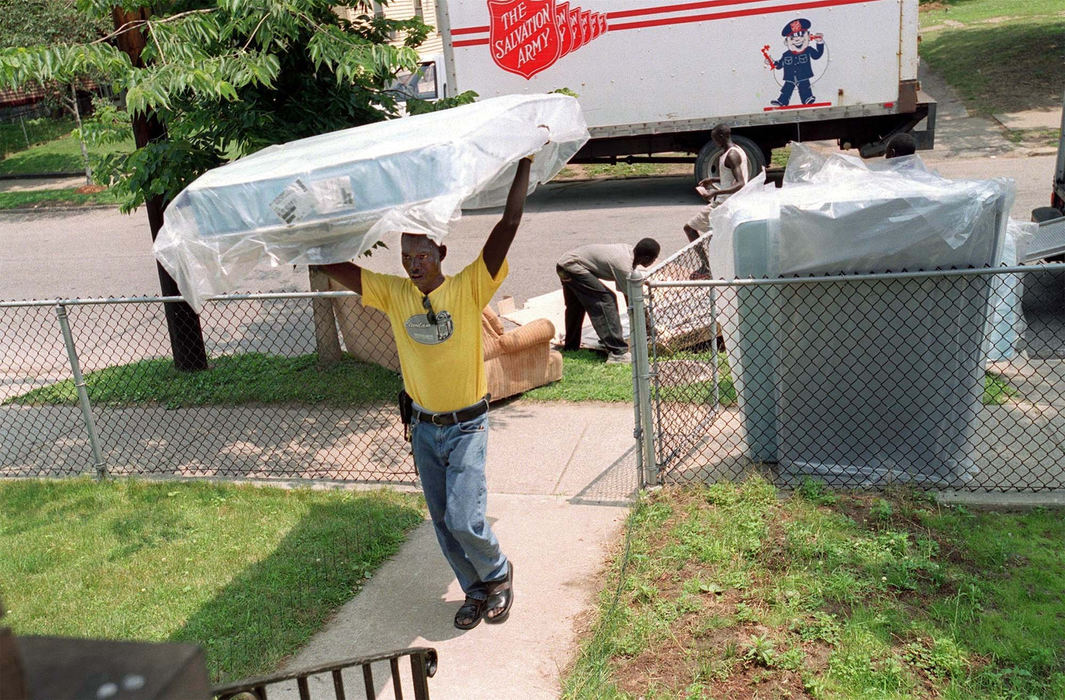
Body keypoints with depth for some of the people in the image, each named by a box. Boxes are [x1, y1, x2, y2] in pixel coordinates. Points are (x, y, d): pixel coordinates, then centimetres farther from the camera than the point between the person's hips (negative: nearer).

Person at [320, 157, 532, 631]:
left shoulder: (469, 289, -13)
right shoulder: (392, 293, -2)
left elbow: (508, 224, -18)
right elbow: (332, 265, -2)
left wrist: (525, 162, -17)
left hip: (466, 426, -4)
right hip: (423, 427, 5)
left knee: (463, 519, -9)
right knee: (442, 521, 12)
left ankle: (498, 573, 22)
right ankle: (475, 590, 34)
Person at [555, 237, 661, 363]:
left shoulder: (630, 250, 1)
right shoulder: (624, 266, -23)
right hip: (573, 267, -10)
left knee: (576, 306, 25)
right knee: (606, 300, -15)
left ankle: (570, 348, 43)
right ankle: (617, 353, -16)